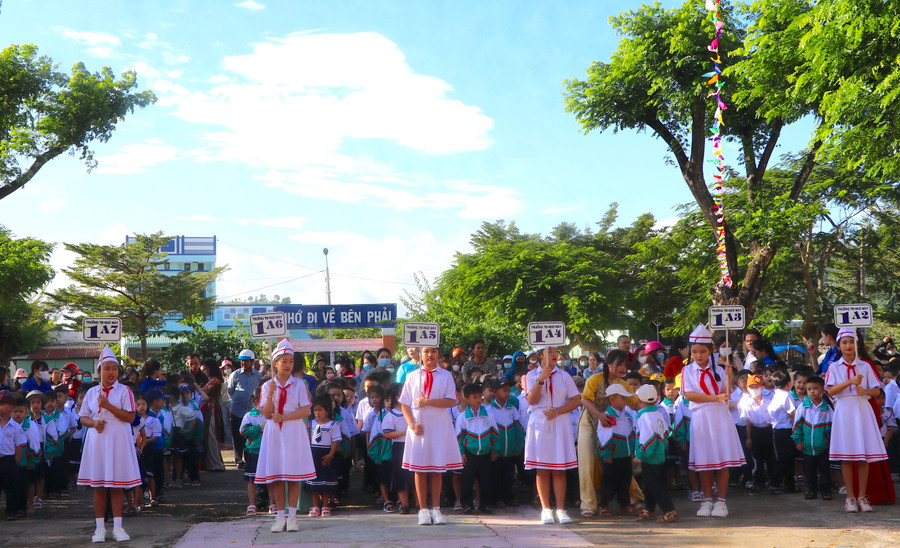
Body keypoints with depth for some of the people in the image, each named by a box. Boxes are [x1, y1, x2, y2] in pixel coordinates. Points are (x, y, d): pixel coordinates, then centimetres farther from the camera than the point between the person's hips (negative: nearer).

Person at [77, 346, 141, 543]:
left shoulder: (124, 391, 0)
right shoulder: (91, 392, 10)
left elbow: (130, 417, -8)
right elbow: (83, 417, 12)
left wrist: (108, 406, -16)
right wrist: (93, 423, -9)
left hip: (118, 440, -2)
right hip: (97, 440, 3)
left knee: (116, 486, 1)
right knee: (98, 486, 4)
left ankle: (117, 527, 8)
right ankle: (100, 528, 12)